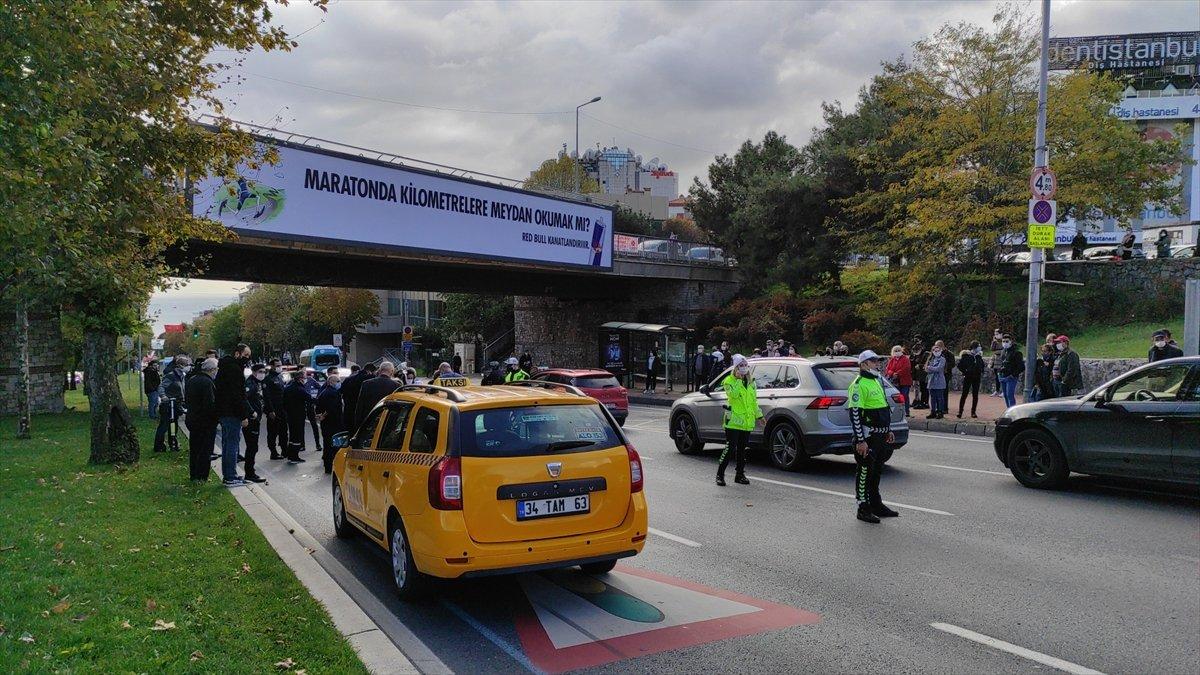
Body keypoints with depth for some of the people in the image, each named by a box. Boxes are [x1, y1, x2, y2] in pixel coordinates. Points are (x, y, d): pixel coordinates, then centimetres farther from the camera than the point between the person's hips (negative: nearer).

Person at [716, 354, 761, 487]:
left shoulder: (750, 382, 15)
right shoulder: (729, 381, -6)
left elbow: (754, 400, 23)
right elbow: (733, 394, -25)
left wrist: (758, 415, 22)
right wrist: (738, 380, -21)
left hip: (747, 422, 6)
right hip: (733, 421, -6)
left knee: (742, 449, 12)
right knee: (730, 448, -10)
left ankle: (740, 474, 21)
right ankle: (720, 475, -2)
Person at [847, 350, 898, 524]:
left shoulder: (876, 382, 17)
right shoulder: (859, 384, -15)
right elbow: (854, 414, -20)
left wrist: (888, 430, 22)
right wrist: (860, 440, -23)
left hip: (880, 435, 10)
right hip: (867, 437, -10)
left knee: (876, 470, 17)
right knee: (865, 472, -2)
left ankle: (876, 504, 27)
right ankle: (863, 508, 5)